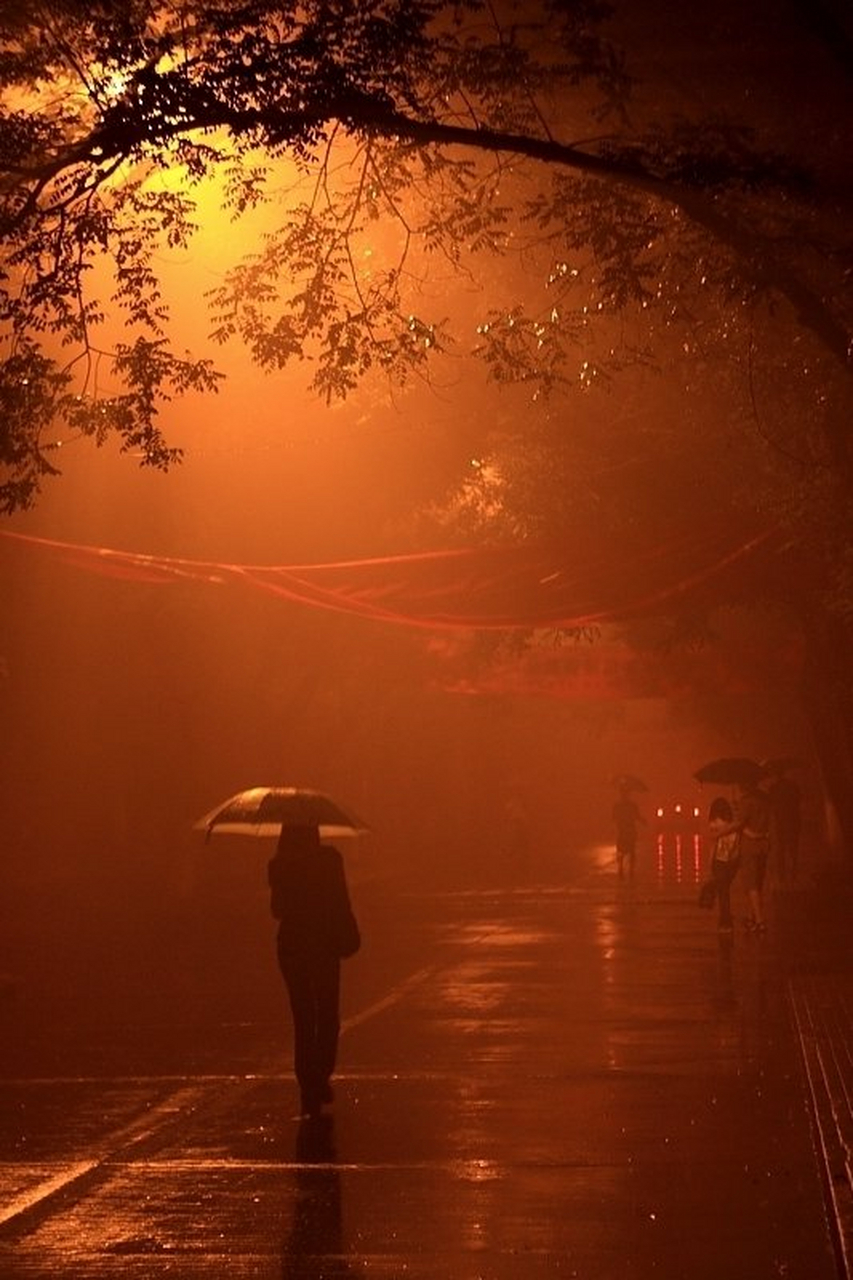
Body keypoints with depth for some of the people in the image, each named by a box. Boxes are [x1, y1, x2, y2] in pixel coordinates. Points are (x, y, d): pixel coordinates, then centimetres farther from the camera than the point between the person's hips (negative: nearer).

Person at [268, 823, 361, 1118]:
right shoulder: (330, 859, -9)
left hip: (291, 946, 1)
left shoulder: (279, 865, -4)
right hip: (324, 945, -1)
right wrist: (348, 938, 2)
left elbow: (277, 909, 2)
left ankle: (309, 1089, 2)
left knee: (303, 1019, 8)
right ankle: (321, 1079, 6)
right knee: (328, 1016, 14)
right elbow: (341, 903, -8)